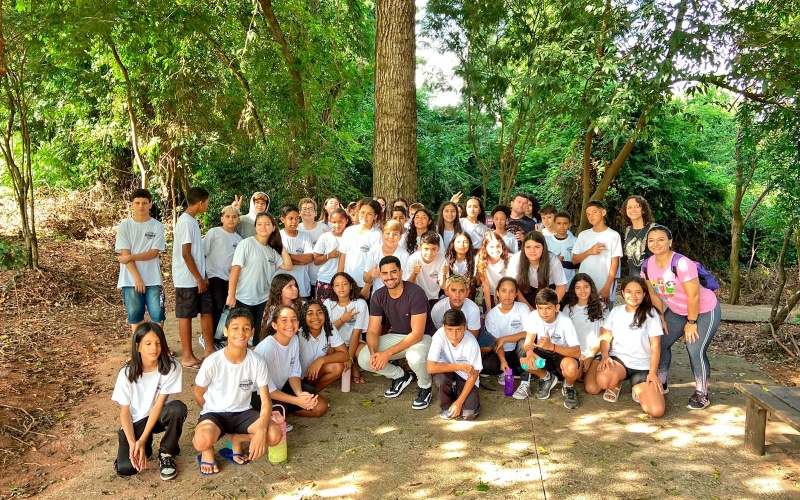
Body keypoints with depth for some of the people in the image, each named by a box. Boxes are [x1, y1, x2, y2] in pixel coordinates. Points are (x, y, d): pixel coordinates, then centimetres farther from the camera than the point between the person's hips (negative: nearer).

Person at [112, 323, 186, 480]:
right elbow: (125, 411, -11)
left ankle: (166, 453, -9)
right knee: (125, 468, -23)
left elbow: (158, 404, -18)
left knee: (178, 408, -35)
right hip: (136, 421, 0)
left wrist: (142, 440, -24)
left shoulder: (171, 368, -18)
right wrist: (132, 442, -24)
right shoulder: (127, 373, -15)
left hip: (159, 416, 0)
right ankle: (146, 448, 13)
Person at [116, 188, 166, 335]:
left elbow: (154, 253, -6)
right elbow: (125, 254, -6)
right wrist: (137, 278, -12)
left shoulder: (157, 226, 0)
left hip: (153, 279, 0)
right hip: (131, 280, 0)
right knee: (135, 316, 4)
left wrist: (130, 257, -16)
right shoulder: (125, 226, 0)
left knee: (158, 315, -1)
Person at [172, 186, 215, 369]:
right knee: (186, 316, 2)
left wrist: (203, 277, 12)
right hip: (188, 280, -9)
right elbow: (186, 254, -20)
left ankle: (209, 349, 23)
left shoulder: (192, 221, 12)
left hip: (198, 278, 9)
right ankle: (187, 357, 11)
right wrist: (199, 278, -15)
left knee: (207, 311, 12)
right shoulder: (186, 222, -17)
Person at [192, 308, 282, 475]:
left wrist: (261, 431, -28)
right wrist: (213, 418, 7)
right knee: (203, 441, -37)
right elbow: (198, 394, -2)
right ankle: (207, 451, 4)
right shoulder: (212, 362, -20)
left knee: (275, 435, -22)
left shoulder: (257, 362, -15)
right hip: (214, 413, -3)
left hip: (243, 412, 3)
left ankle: (236, 439, 9)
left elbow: (266, 400, -13)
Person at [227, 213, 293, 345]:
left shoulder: (272, 250, 9)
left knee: (259, 336, 8)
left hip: (263, 299, 5)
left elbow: (288, 266, 6)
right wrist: (231, 295, -17)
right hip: (244, 299, -5)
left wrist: (282, 246, 5)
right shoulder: (247, 243, -8)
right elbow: (235, 269, -11)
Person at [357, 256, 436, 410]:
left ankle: (425, 387, -5)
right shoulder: (378, 296, -9)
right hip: (396, 336, 6)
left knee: (414, 357, -40)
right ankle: (400, 376, 11)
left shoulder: (416, 293, -26)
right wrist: (374, 353, -30)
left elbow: (417, 334, -29)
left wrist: (388, 353, -34)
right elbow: (372, 331, -8)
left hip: (422, 337, -5)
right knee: (364, 359, -15)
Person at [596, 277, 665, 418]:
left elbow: (655, 346, -3)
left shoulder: (650, 313, -2)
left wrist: (653, 373, -11)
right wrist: (605, 356, -15)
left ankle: (639, 389, 13)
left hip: (643, 366, -1)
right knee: (603, 380, -37)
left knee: (656, 411, -22)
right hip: (618, 358, 1)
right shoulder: (616, 311, 5)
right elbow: (605, 337, 5)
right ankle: (616, 385, 4)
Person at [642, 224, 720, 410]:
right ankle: (661, 384, 23)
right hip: (677, 311, 7)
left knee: (695, 350, -12)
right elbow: (654, 294, 2)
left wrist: (691, 322, -20)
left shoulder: (681, 263, -32)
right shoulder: (647, 266, -10)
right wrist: (661, 316, 4)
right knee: (661, 343, 5)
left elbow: (693, 295, -28)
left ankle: (702, 394, 7)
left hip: (704, 311, -7)